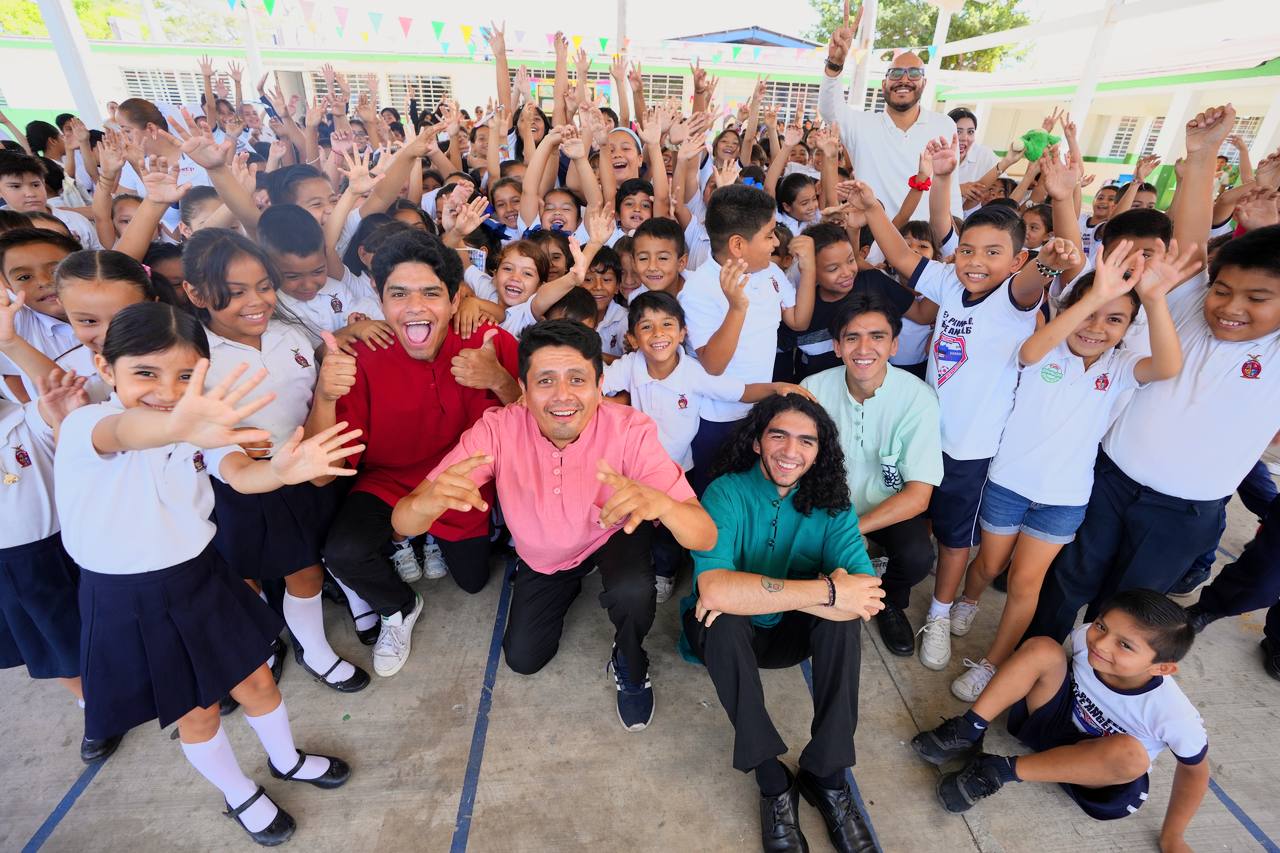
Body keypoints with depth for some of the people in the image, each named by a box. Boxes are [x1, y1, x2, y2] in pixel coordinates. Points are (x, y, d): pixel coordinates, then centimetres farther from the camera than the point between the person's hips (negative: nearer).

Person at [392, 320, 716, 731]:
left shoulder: (631, 431, -32)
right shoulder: (498, 430, -29)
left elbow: (706, 537, -37)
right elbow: (402, 523, -31)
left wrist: (660, 503, -61)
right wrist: (429, 501, -57)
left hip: (614, 537, -2)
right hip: (541, 556, 3)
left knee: (632, 591, -32)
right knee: (523, 659, 6)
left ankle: (630, 664, 4)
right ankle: (570, 583, 34)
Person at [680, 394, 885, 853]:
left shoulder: (831, 502, -12)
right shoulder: (727, 493, -22)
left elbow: (867, 599, -26)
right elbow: (713, 589, -40)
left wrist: (752, 593, -36)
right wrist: (827, 590, -38)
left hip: (793, 632, 3)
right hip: (729, 636, -2)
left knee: (842, 615, -26)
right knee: (723, 618, -34)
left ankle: (827, 774, -14)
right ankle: (772, 781, -19)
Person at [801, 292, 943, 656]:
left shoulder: (918, 398, -18)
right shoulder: (815, 388, -14)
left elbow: (917, 496, -18)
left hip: (890, 508, -1)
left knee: (917, 557, -29)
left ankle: (890, 602, 9)